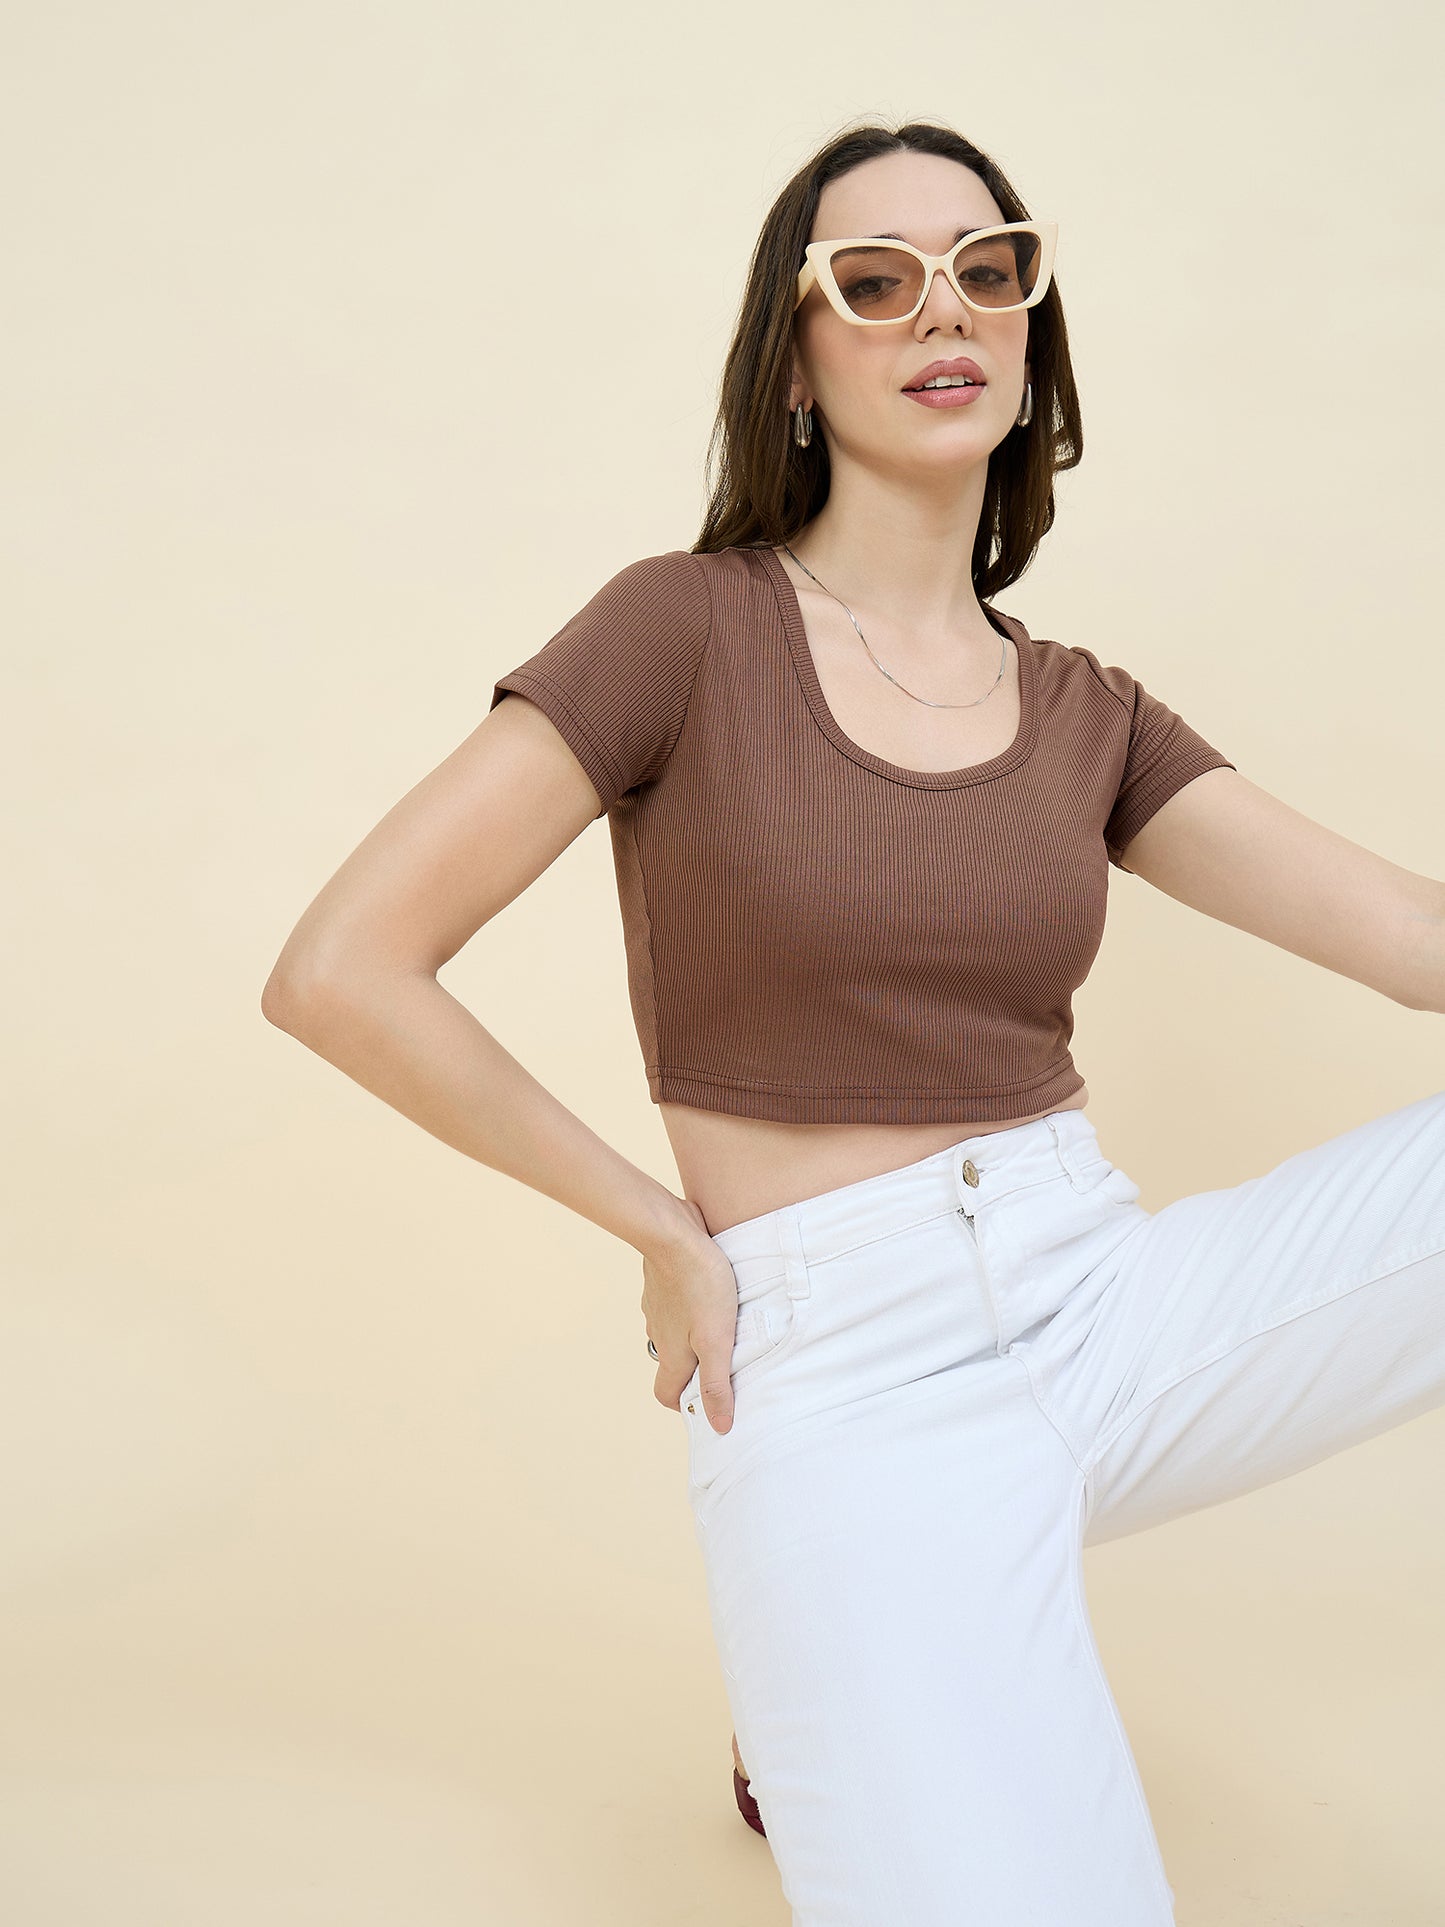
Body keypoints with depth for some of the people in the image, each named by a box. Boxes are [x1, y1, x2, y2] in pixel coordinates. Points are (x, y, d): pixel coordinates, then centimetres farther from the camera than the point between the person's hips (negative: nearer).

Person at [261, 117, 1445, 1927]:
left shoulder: (1086, 718, 9)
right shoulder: (690, 628, -5)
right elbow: (338, 974, -10)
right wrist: (668, 1235, -5)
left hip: (1115, 1305, 6)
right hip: (849, 1381, -6)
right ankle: (822, 1700, 11)